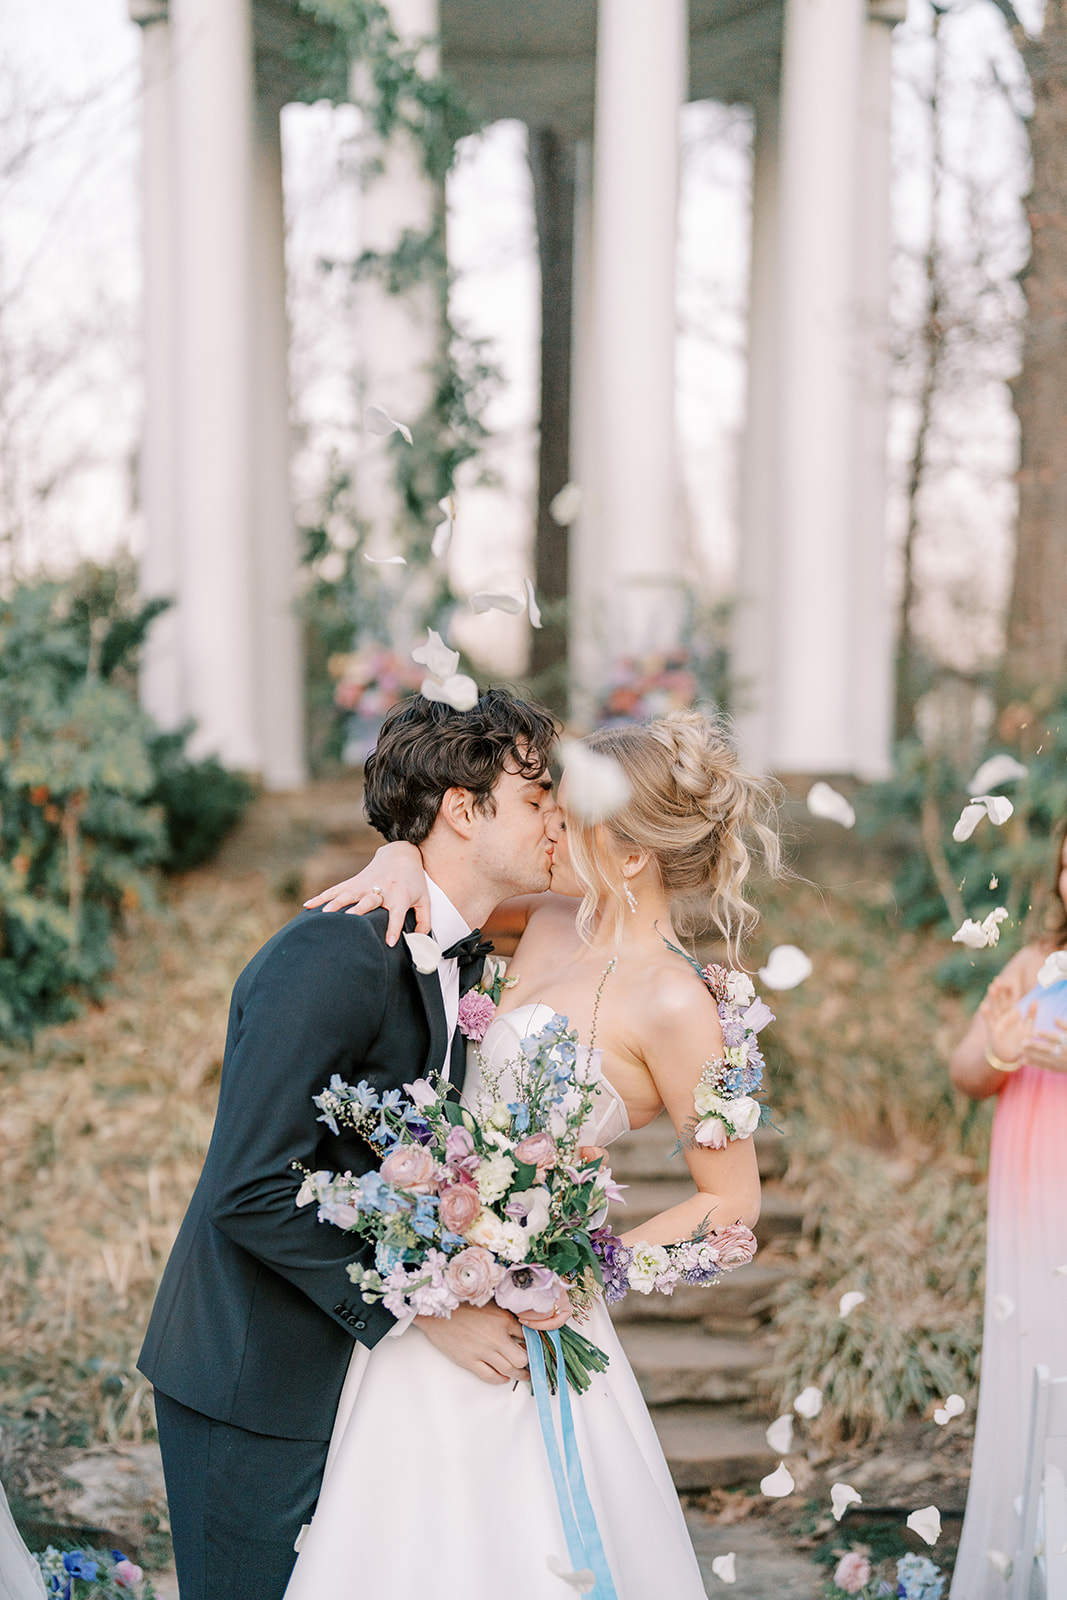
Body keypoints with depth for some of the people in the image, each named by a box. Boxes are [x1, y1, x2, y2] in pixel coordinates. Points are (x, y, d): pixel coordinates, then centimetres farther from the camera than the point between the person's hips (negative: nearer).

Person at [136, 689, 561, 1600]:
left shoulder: (463, 955, 7)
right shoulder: (335, 954, -22)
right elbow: (252, 1192, -25)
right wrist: (421, 1311, -20)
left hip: (356, 1357, 9)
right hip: (257, 1379, -8)